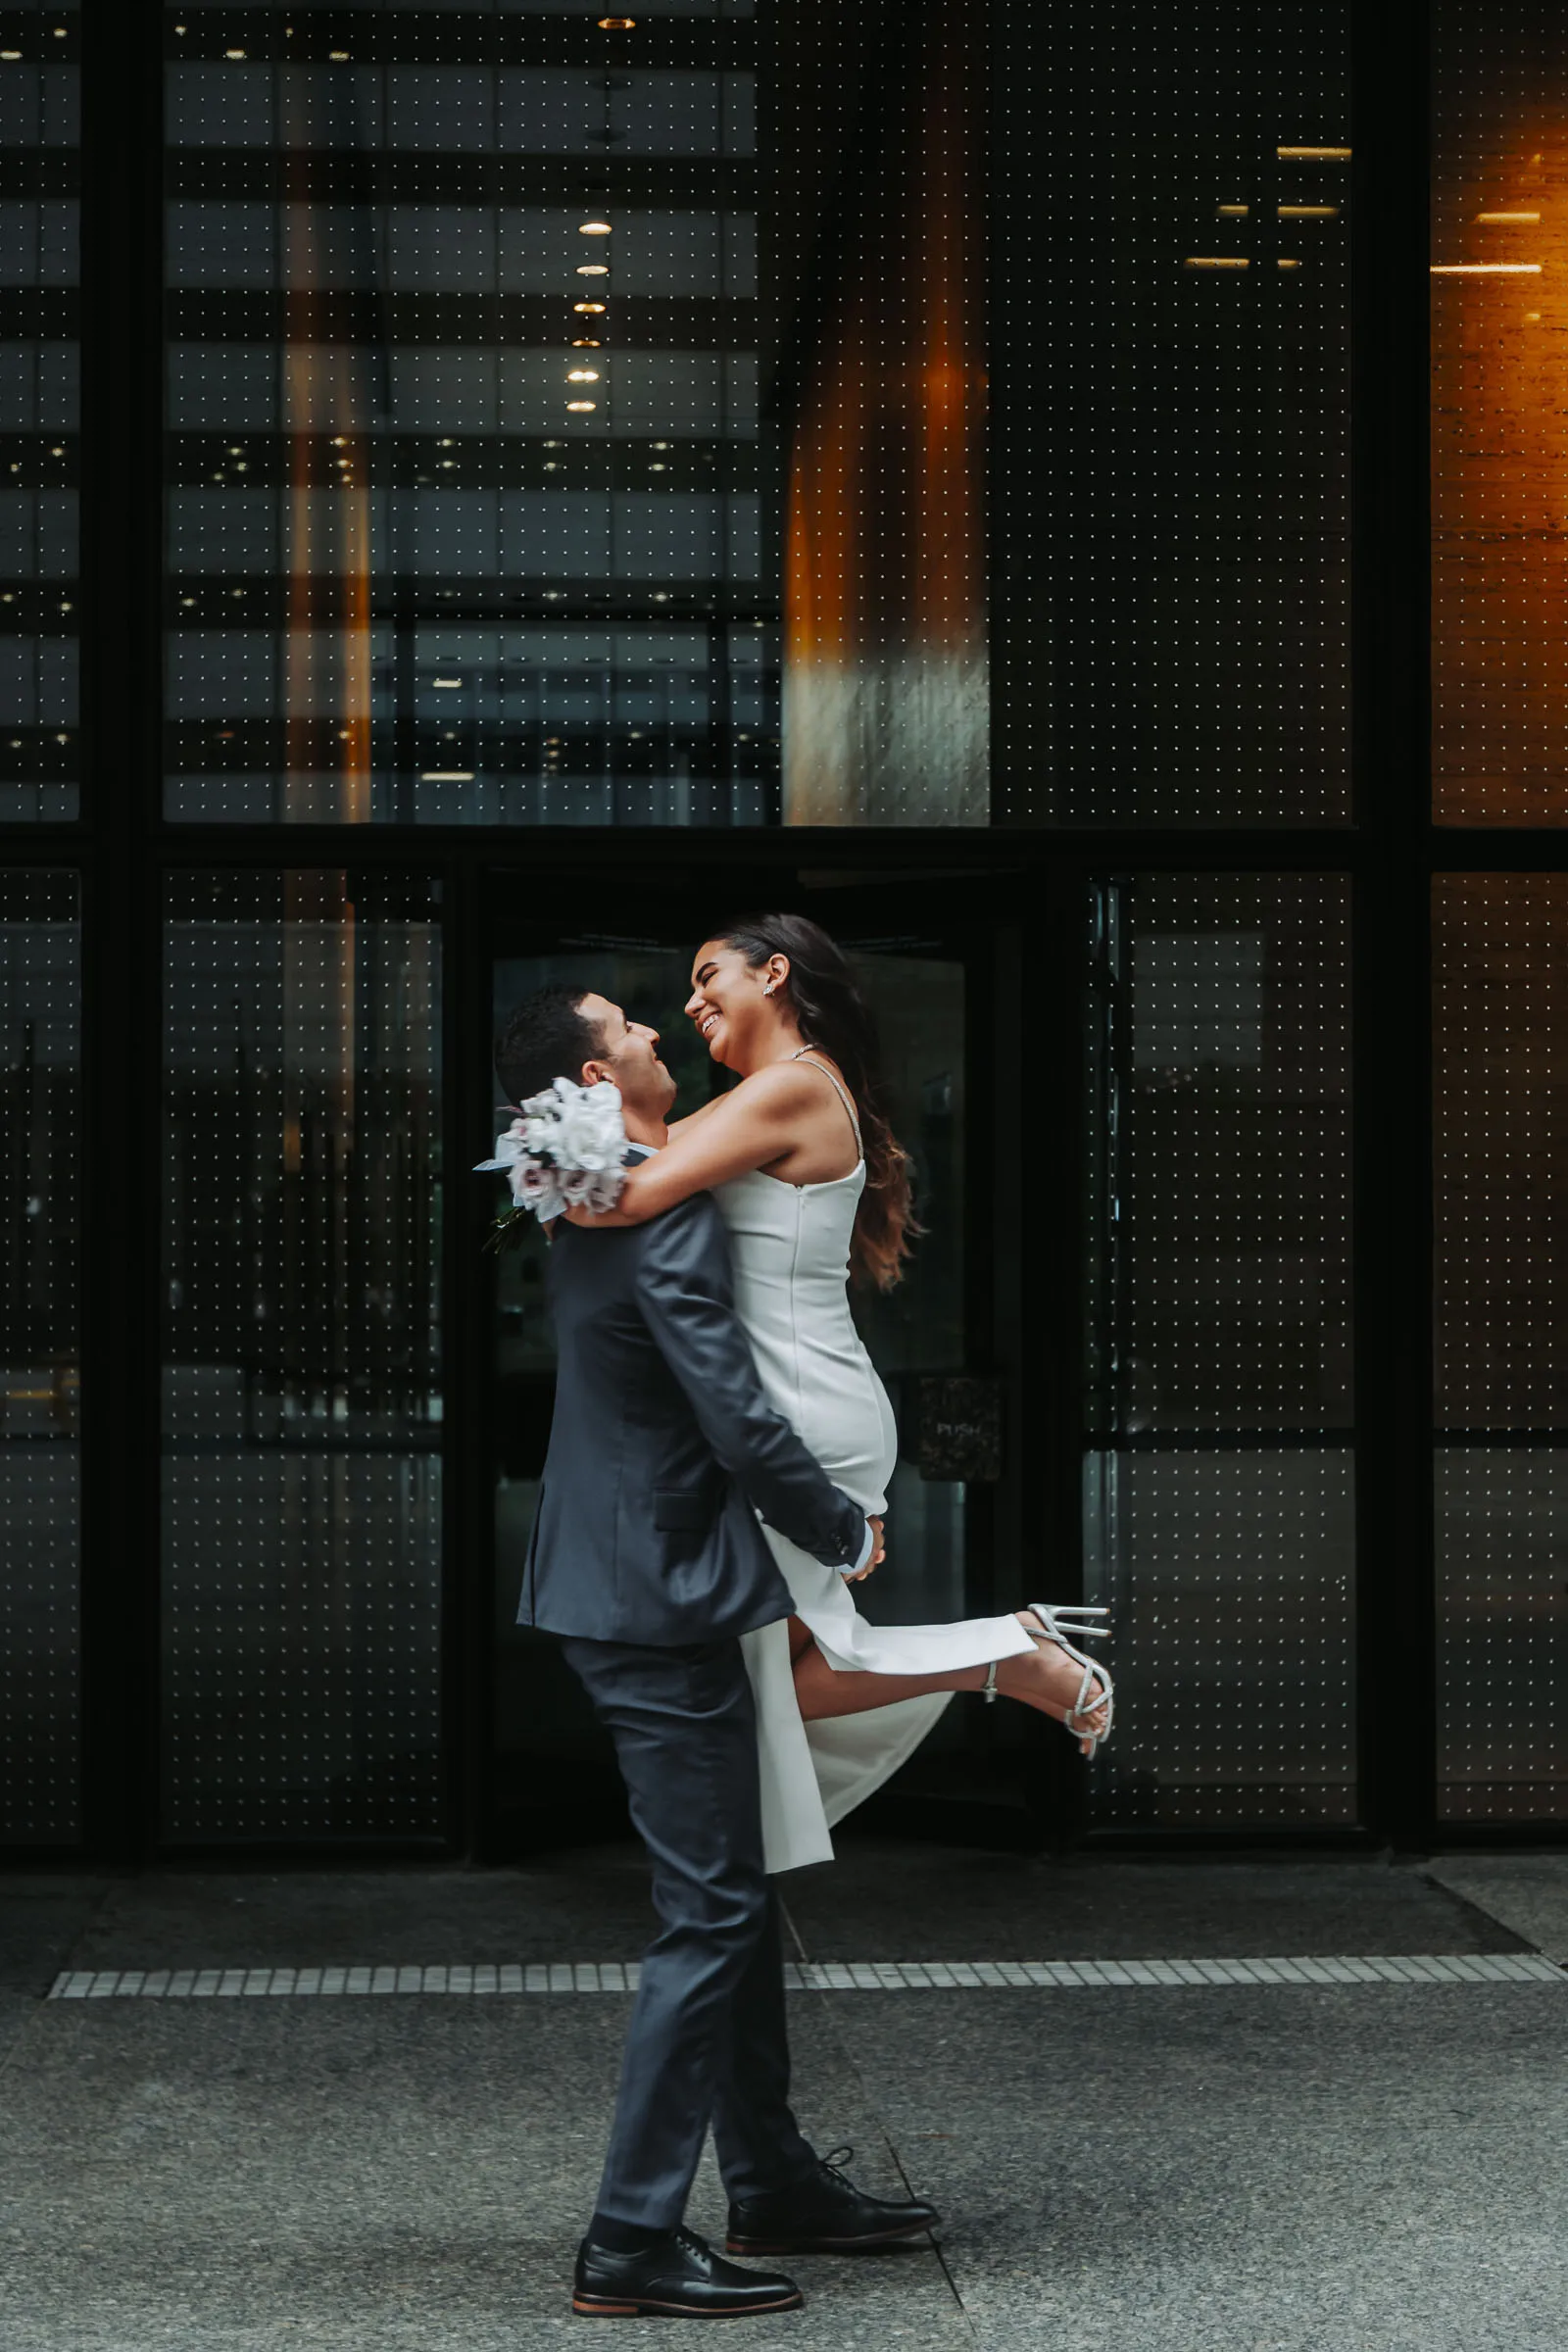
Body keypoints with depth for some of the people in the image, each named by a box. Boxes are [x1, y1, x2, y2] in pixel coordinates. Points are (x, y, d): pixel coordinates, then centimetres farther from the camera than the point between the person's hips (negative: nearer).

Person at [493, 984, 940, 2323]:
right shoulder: (664, 1220, -20)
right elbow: (741, 1425, -22)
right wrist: (847, 1535, -8)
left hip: (624, 1584, 10)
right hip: (662, 1605, -10)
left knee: (739, 1898, 17)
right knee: (710, 1914, -6)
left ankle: (773, 2185, 27)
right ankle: (633, 2242, -2)